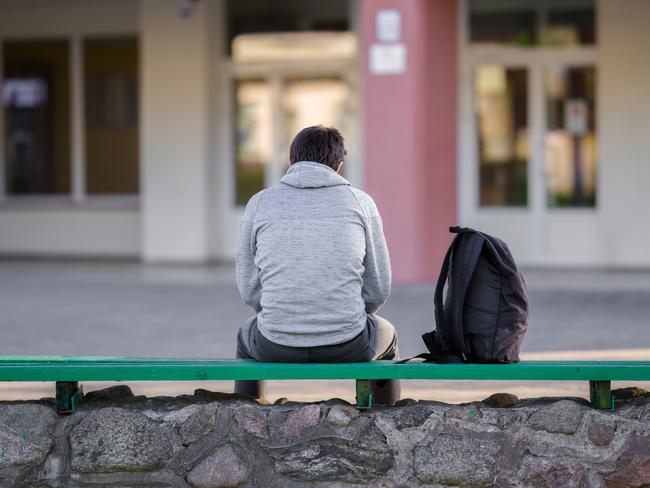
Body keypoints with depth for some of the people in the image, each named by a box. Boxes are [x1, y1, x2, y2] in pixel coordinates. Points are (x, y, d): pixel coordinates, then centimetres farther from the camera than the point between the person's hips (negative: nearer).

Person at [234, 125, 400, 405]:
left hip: (277, 348, 1)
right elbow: (378, 288, 5)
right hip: (347, 349, 0)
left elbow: (250, 288, 7)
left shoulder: (260, 203, 4)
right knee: (386, 335, 36)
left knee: (247, 338, 38)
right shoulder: (360, 202, 3)